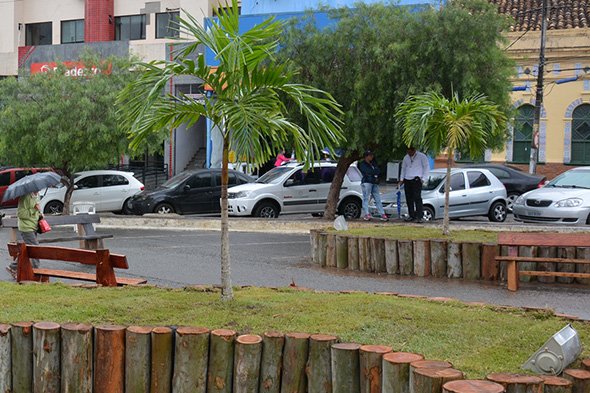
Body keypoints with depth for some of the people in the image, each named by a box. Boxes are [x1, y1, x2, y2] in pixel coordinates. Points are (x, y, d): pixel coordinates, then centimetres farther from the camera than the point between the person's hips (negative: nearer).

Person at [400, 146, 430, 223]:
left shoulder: (421, 156, -1)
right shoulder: (406, 157, 16)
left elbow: (427, 167, 0)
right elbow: (403, 168, 23)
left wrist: (423, 178, -6)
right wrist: (402, 179, 14)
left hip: (416, 180, -6)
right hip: (407, 180, 6)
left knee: (417, 198, -13)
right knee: (409, 199, 6)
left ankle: (420, 216, -14)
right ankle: (411, 216, 13)